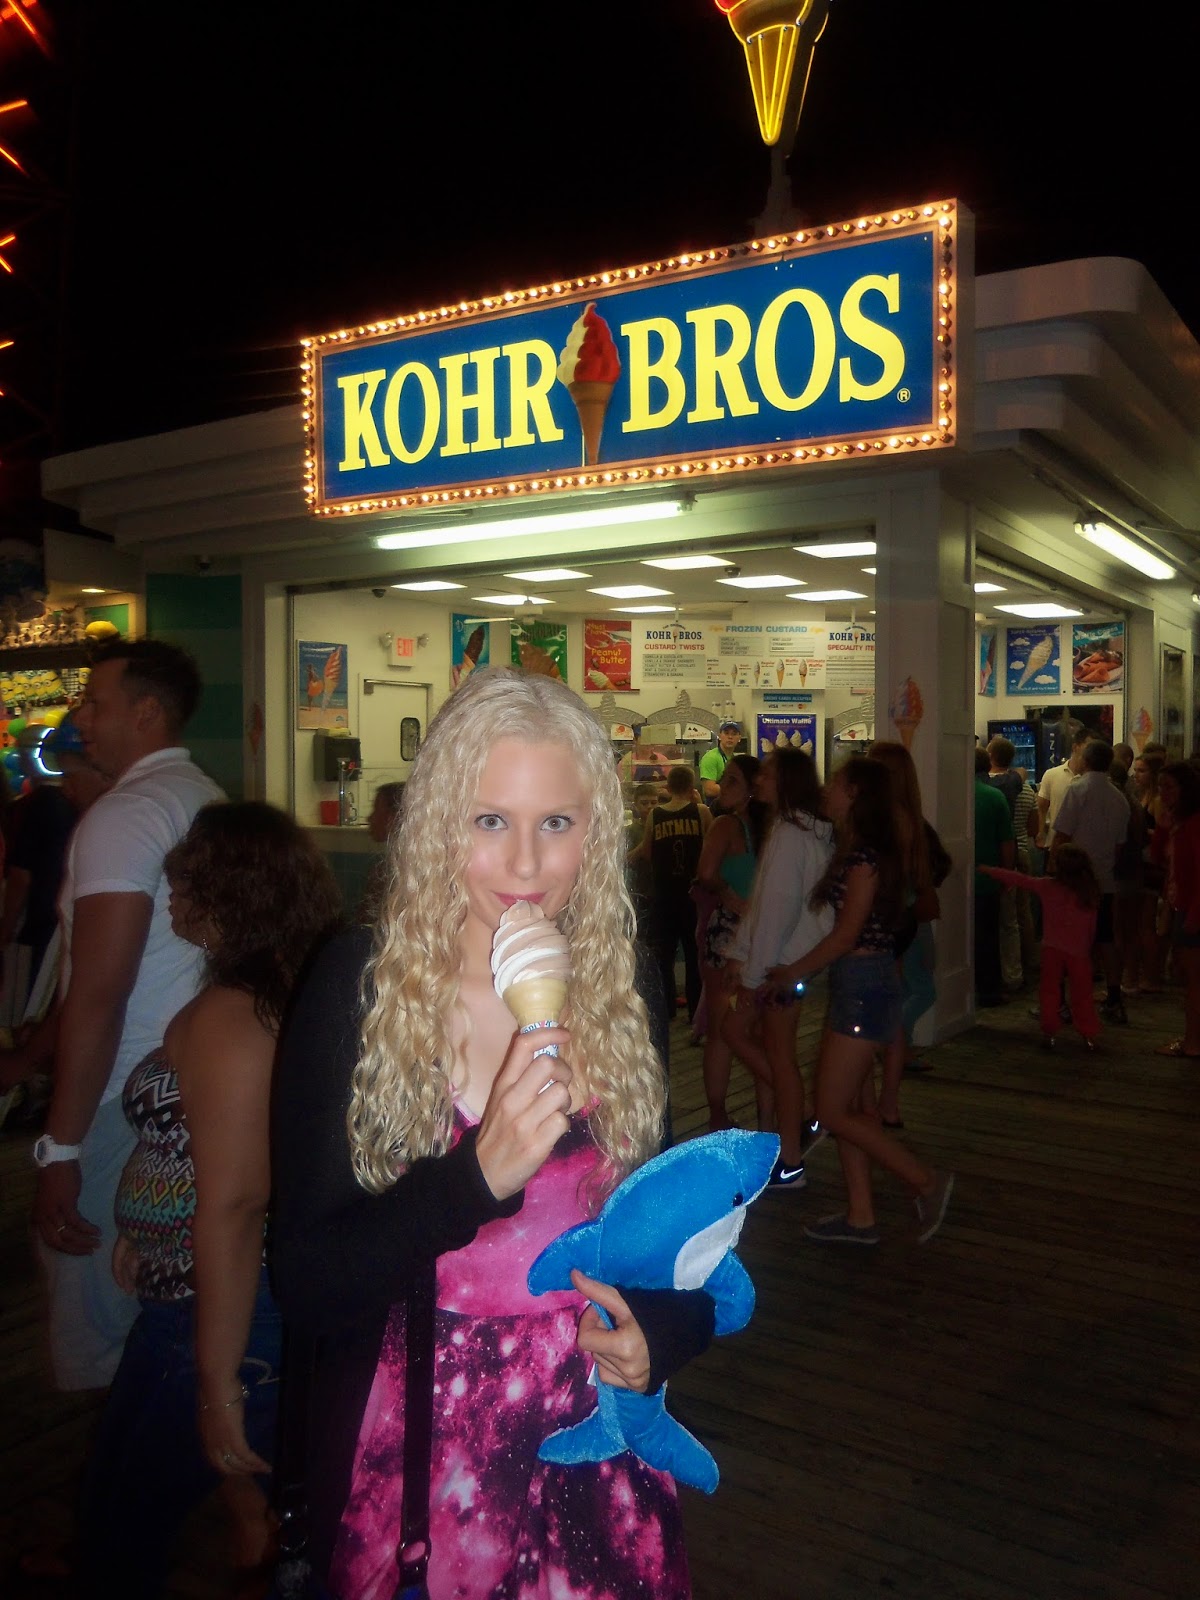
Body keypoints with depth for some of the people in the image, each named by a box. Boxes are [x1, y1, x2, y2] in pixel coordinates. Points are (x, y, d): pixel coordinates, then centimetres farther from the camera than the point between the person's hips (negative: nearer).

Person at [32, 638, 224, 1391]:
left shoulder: (124, 815, -16)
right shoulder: (210, 801, 10)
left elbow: (97, 997, -21)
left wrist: (61, 1150, -19)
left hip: (124, 1103, -9)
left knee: (97, 1330, 6)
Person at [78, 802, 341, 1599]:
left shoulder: (226, 1017, -23)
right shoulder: (297, 994, 4)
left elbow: (232, 1207, -26)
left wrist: (216, 1380, -21)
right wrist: (144, 1229, 20)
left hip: (216, 1315, -8)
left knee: (121, 1532, 14)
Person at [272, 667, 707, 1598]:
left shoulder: (622, 990, -3)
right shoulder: (360, 989, -14)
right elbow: (304, 1291, -16)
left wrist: (659, 1334, -8)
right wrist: (478, 1176, -29)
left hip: (595, 1451, 3)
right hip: (414, 1459, -2)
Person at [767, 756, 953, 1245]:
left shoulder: (865, 854, -17)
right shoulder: (855, 849, 13)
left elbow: (847, 934, -18)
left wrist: (793, 973, -8)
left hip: (864, 984, -10)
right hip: (854, 983, 10)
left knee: (834, 1112, -3)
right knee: (845, 1106, 13)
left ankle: (926, 1182, 7)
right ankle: (860, 1215, 21)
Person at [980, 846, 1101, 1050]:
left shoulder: (1047, 887, -5)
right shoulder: (1091, 894, 1)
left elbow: (1018, 880, 2)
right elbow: (1092, 927, 7)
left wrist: (988, 870, 11)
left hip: (1052, 948, -1)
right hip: (1080, 951, 1)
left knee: (1049, 990, 9)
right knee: (1081, 994, 8)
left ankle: (1048, 1033, 7)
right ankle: (1089, 1036, 9)